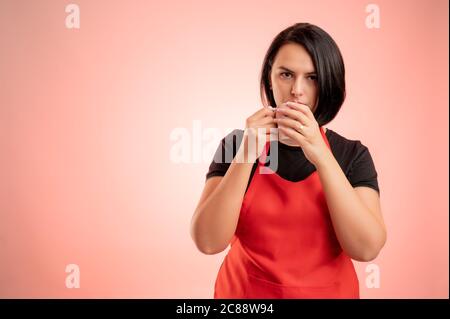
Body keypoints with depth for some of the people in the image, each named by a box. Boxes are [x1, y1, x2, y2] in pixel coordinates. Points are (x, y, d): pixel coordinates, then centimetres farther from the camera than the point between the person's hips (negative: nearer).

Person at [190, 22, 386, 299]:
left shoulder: (352, 154, -6)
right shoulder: (237, 144, -8)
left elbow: (367, 248, -19)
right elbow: (208, 242, -18)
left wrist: (321, 156, -27)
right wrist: (248, 153, -26)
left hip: (328, 291, 1)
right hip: (245, 291, 0)